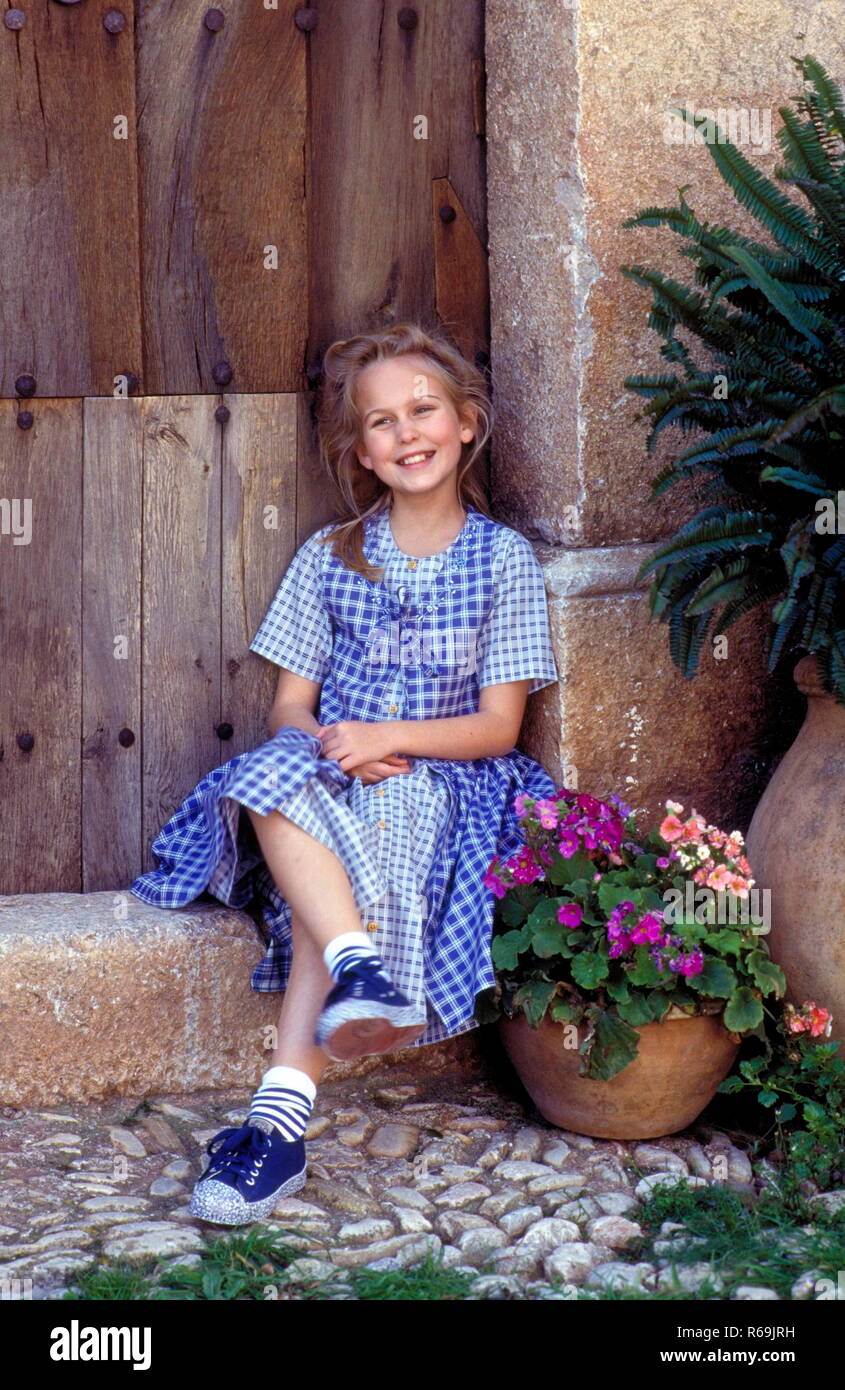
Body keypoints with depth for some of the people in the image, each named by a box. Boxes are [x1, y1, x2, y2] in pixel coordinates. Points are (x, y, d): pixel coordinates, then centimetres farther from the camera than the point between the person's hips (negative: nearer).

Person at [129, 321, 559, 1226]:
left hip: (441, 779, -3)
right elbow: (289, 703, 9)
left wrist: (385, 738, -17)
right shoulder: (330, 556, 11)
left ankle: (280, 1117, -40)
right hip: (332, 768, 3)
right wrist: (328, 741, -15)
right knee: (273, 782, -34)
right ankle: (360, 969, -46)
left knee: (357, 861, -35)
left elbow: (499, 724, -2)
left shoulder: (502, 558, 4)